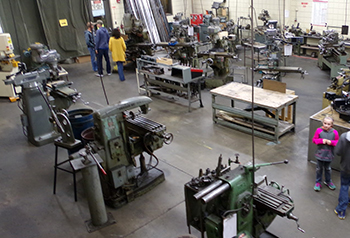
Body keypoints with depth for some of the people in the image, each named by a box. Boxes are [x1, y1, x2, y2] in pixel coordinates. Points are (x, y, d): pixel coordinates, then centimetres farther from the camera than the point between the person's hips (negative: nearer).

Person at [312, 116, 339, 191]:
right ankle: (318, 182, 29)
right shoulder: (319, 130, -13)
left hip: (329, 154, 1)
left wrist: (331, 142, -19)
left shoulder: (334, 132, -11)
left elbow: (338, 142, 0)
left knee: (328, 169, 19)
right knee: (319, 168, 12)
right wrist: (321, 140, -20)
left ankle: (328, 181, 41)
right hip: (320, 153, -1)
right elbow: (314, 140, -4)